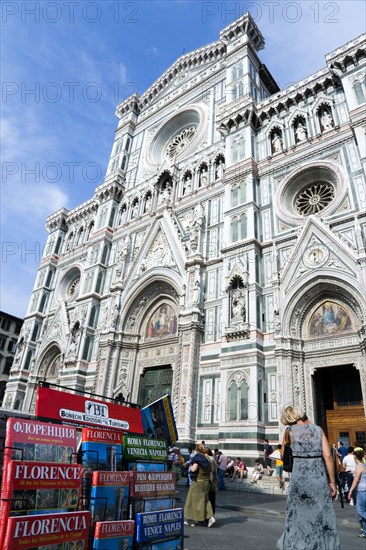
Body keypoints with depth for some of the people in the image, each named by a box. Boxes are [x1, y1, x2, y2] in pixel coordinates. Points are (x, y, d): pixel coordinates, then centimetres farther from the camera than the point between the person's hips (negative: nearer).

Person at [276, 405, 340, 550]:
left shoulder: (290, 431, 0)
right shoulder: (317, 428, 4)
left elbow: (283, 455, 11)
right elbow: (328, 456, -3)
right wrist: (332, 481, 2)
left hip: (299, 477, -2)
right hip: (320, 478, 2)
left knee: (297, 517, 14)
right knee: (324, 519, 15)